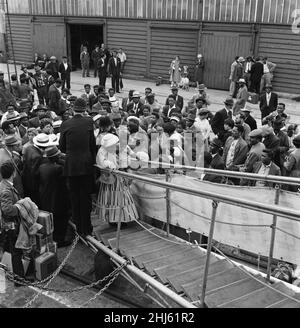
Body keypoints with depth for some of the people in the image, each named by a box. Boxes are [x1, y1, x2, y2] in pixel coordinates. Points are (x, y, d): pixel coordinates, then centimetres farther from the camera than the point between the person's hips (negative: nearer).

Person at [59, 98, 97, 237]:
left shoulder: (65, 125, -4)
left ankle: (78, 227, 18)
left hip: (71, 165, 1)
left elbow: (62, 147, 2)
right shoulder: (89, 122, -5)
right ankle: (86, 228, 14)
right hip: (86, 164, 0)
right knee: (86, 197, 8)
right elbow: (93, 144, -1)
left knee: (74, 197, 11)